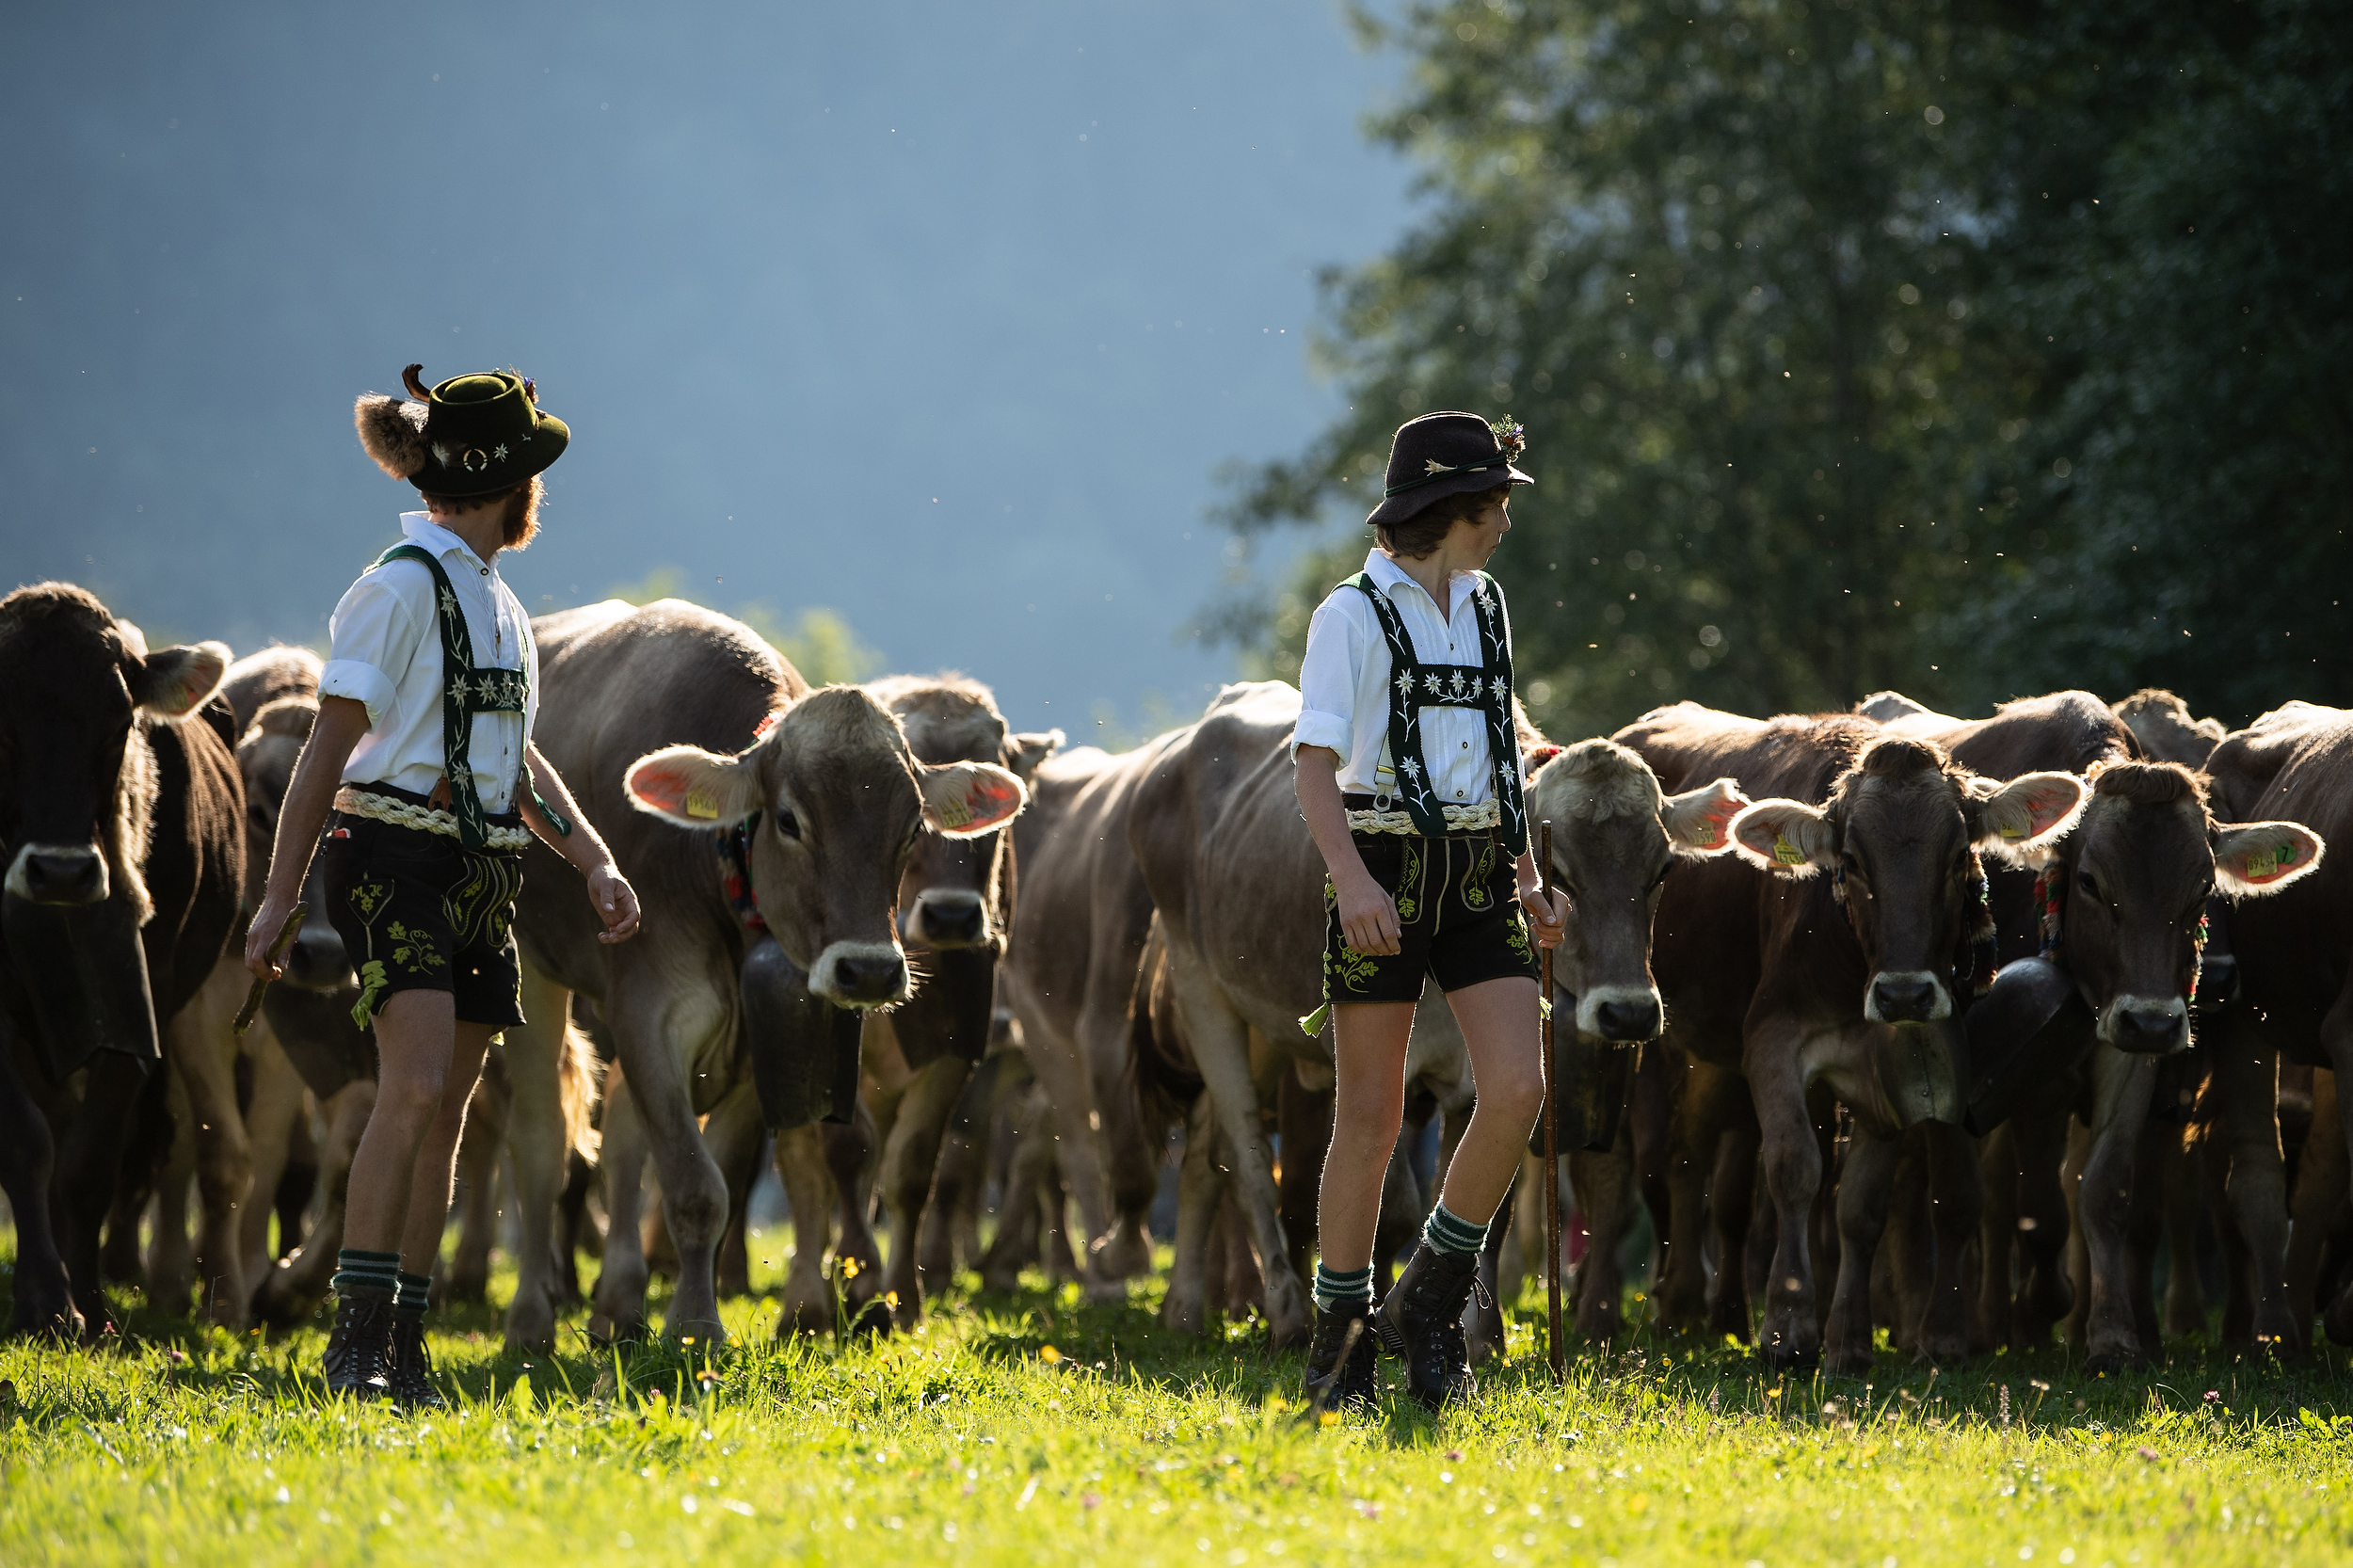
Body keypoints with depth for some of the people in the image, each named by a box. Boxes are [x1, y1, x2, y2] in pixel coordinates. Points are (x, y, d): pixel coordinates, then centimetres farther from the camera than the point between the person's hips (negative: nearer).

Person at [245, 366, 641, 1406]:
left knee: (444, 1111, 5)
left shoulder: (497, 604, 17)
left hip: (479, 876, 8)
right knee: (416, 1086, -20)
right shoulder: (403, 586, -9)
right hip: (391, 855, -8)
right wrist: (280, 895, -14)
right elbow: (329, 748, -11)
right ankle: (358, 1332, -20)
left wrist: (595, 862, 14)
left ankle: (403, 1349, 8)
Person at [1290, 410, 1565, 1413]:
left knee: (1517, 1087, -11)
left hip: (1476, 874, 5)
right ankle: (1341, 1340, 10)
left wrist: (1526, 876, 20)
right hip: (1384, 869, -5)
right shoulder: (1355, 614, -7)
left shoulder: (1483, 607, 13)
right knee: (1372, 1115, -2)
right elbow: (1315, 763, -14)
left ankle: (1431, 1304, 4)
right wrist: (1350, 875, -28)